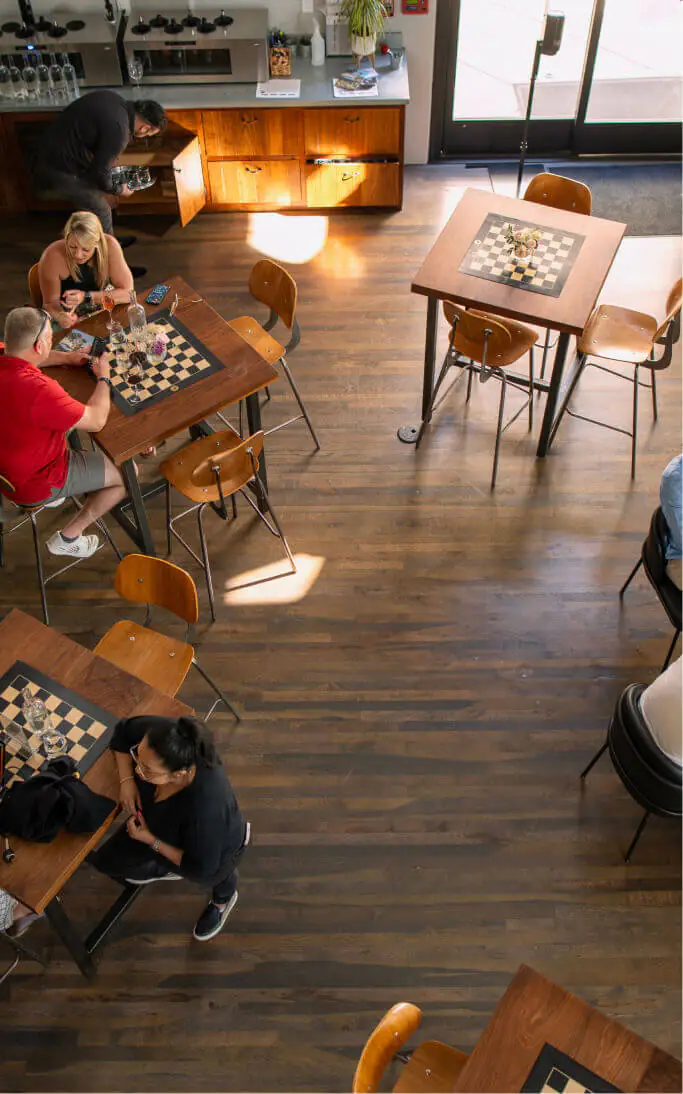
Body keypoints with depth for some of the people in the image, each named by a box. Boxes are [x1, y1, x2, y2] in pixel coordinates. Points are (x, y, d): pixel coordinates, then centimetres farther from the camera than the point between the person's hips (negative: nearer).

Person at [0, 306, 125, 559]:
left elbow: (25, 357, 14)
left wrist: (67, 358, 1)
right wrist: (103, 377, -10)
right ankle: (68, 538, 12)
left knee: (69, 419, 27)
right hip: (32, 484, -8)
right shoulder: (37, 389, -38)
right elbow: (96, 421, -26)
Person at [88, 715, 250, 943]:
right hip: (160, 825, 4)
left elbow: (200, 868, -29)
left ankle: (224, 897, 16)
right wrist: (127, 780, -23)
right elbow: (123, 730, -12)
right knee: (106, 862, 2)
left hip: (213, 847, -3)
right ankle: (165, 869, 32)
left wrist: (152, 842, -23)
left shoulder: (206, 808, -47)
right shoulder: (159, 732, -36)